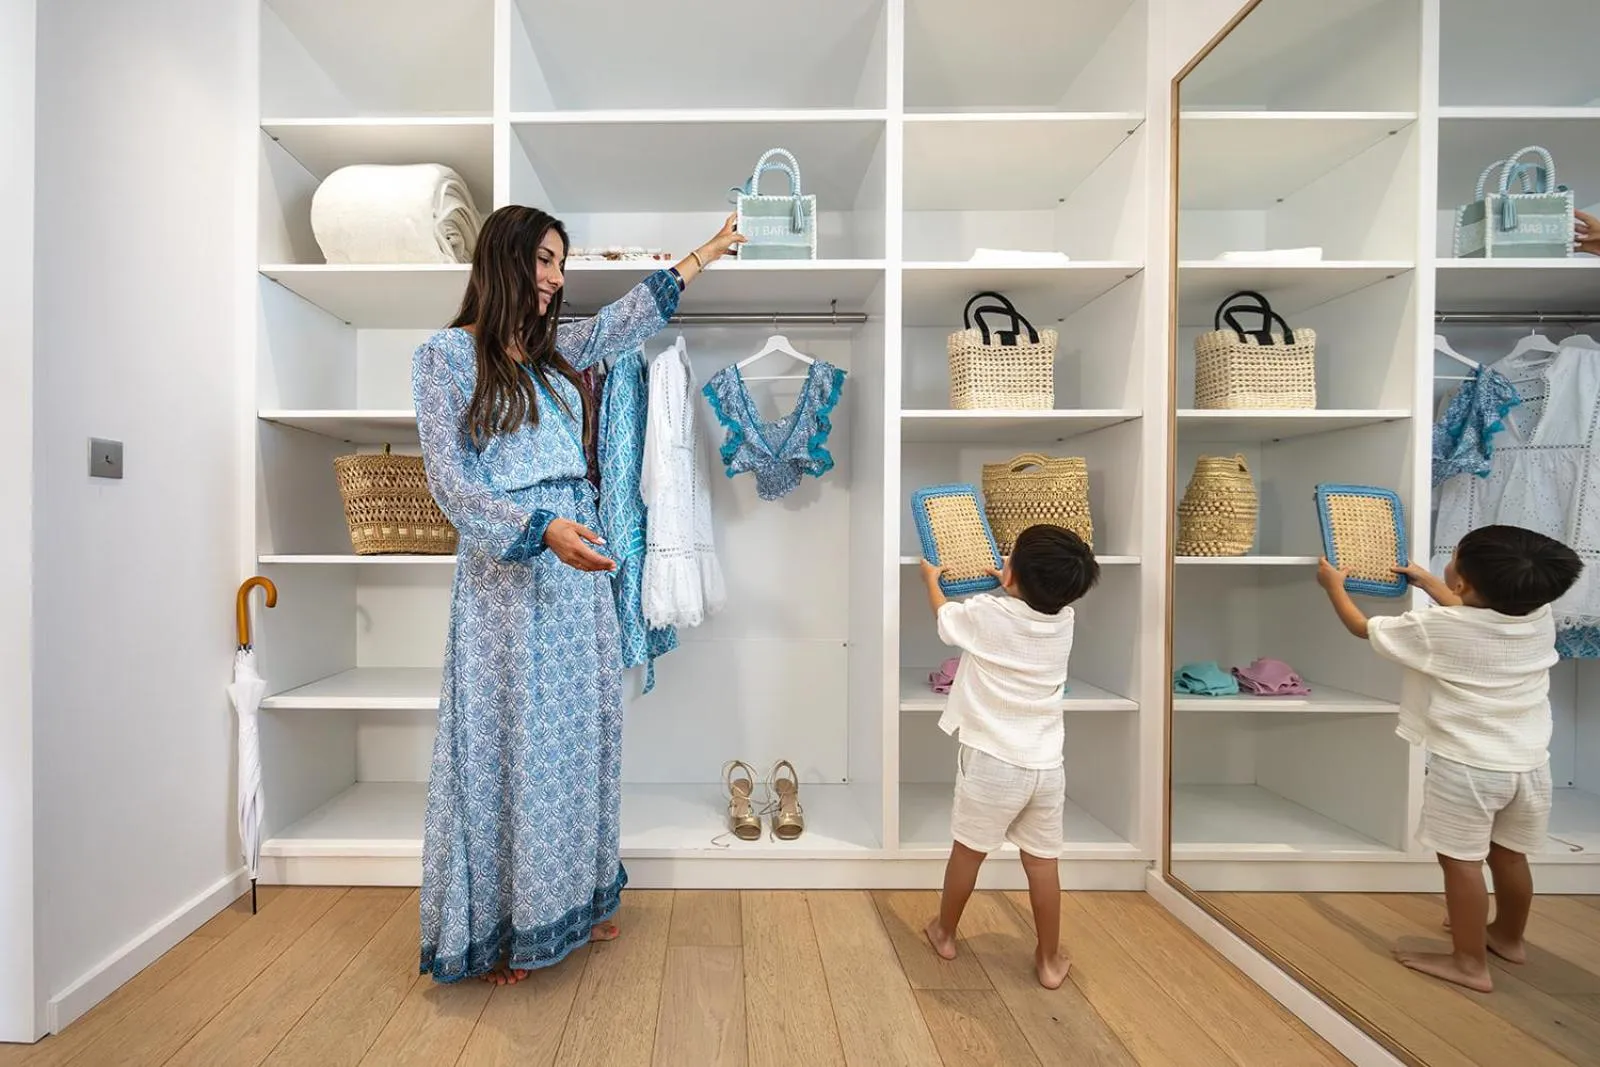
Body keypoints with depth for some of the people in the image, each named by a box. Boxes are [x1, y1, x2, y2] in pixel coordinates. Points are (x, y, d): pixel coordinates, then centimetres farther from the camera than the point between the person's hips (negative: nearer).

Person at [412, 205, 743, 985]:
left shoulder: (555, 351, 15)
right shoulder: (447, 355, -3)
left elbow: (629, 319, 27)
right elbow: (449, 481, -9)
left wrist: (703, 255, 33)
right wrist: (540, 529, -23)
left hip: (576, 568, 7)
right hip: (504, 571, -6)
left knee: (577, 734, 11)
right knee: (506, 738, 2)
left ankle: (569, 903, 28)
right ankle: (492, 929, 21)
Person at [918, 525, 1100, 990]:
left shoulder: (987, 615, -15)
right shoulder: (1064, 619, -3)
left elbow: (944, 613, 8)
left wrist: (932, 578, 28)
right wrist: (1010, 583, 41)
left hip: (993, 762, -3)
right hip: (1046, 765, 4)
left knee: (968, 851, 15)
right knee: (1042, 862, 17)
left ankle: (944, 933, 35)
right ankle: (1050, 960, 30)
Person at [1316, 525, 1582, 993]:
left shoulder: (1438, 630, -20)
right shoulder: (1540, 616, -3)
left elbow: (1362, 627, -4)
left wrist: (1335, 585, 13)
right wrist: (1425, 580, 33)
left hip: (1466, 767, -7)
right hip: (1529, 765, 7)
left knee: (1461, 861, 5)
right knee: (1510, 856, 22)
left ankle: (1470, 963, 14)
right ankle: (1508, 937, 42)